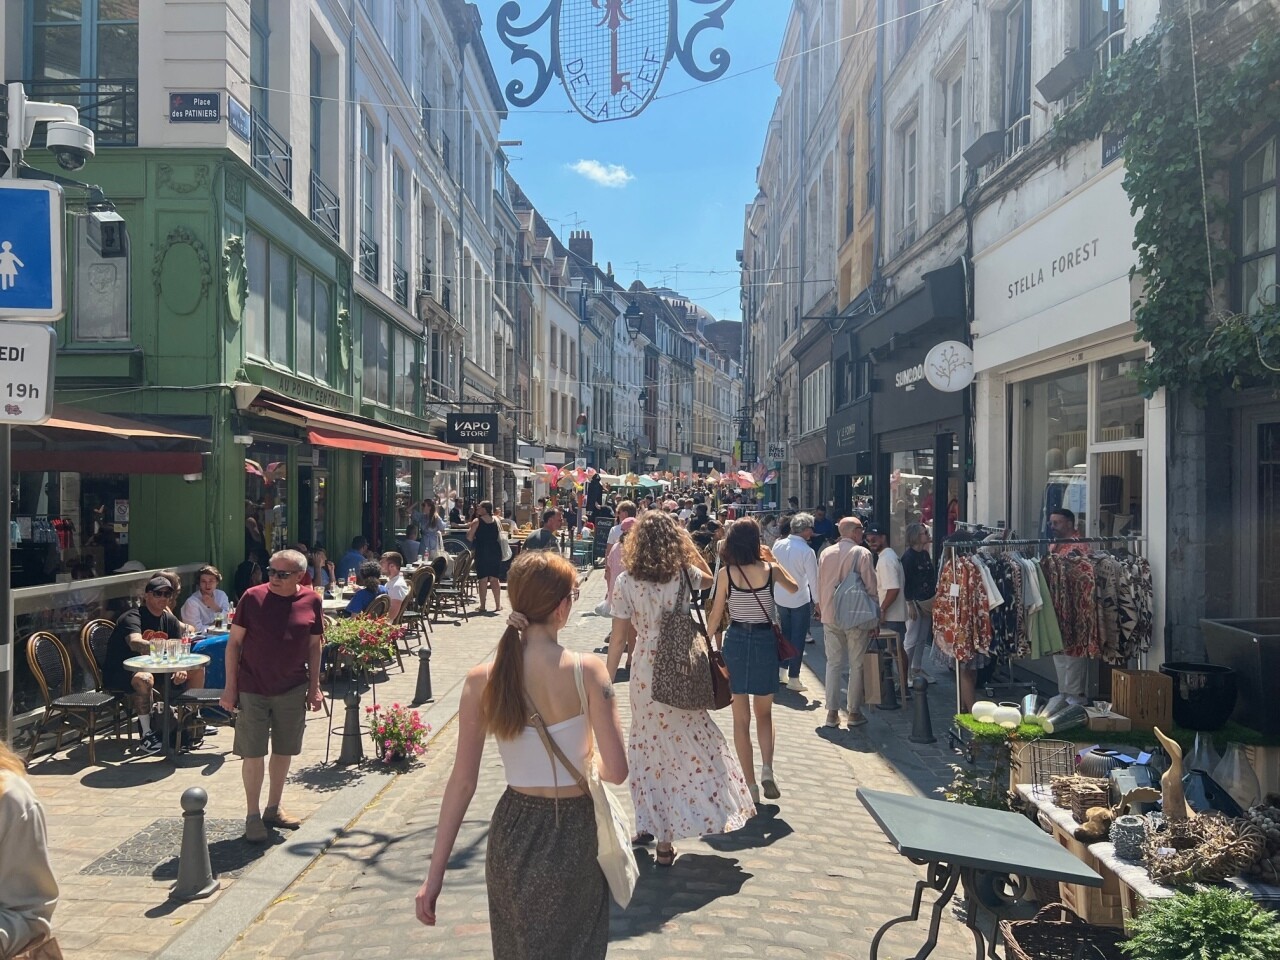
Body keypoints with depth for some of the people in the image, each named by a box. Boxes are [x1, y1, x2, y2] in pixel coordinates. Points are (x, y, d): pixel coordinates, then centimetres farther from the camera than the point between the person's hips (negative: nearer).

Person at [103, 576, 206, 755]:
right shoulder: (132, 617, -20)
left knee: (197, 669, -1)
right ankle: (147, 734, -28)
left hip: (153, 668, 7)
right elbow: (135, 643, -41)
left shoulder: (169, 619, 3)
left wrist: (182, 668, -21)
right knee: (144, 679, -40)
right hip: (119, 673, -7)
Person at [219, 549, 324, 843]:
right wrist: (230, 686, -6)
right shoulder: (253, 597, -9)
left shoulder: (311, 602, -2)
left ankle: (273, 809, 29)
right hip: (252, 689, -2)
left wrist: (314, 687, 5)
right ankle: (253, 816, 16)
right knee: (253, 753, 2)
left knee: (284, 750, 13)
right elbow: (234, 642, -3)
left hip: (292, 690, 3)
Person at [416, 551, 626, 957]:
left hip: (514, 831, 3)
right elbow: (616, 770, -19)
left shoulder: (482, 679, -11)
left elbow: (462, 782, -9)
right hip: (573, 833, -2)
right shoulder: (586, 671, -18)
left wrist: (435, 874, -2)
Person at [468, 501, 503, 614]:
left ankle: (482, 606, 4)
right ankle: (498, 605, 11)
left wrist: (477, 539, 8)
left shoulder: (477, 521, -7)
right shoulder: (496, 521, 5)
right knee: (495, 579, 10)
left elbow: (469, 537, -9)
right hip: (495, 552, 4)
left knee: (482, 579, 2)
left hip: (482, 552, -4)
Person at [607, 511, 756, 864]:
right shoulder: (684, 574, -6)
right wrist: (687, 545, 13)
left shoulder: (625, 581, -9)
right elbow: (708, 576, 19)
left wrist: (607, 679, 3)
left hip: (645, 671, 0)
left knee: (651, 745, 14)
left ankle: (652, 825, 25)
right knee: (694, 742, 12)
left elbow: (619, 637, -6)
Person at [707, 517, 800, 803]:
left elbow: (716, 615, -3)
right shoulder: (770, 569, -5)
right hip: (765, 641, 1)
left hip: (736, 641, -1)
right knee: (764, 713, 18)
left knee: (741, 718, 8)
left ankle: (750, 785, 10)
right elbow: (794, 587, 16)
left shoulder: (725, 573, -7)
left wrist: (712, 644, 11)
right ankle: (767, 769, -1)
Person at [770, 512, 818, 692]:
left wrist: (772, 593, 19)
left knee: (784, 635, 20)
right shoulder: (807, 551, -18)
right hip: (800, 600, -5)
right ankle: (793, 678, 8)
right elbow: (813, 580, -15)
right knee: (798, 638, 5)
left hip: (780, 597, 5)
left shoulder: (778, 545, -3)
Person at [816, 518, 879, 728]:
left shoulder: (826, 553, 5)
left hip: (830, 617, 4)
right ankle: (853, 712, 10)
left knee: (833, 663, 10)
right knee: (857, 665, 6)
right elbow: (871, 587, -10)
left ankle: (832, 712, 10)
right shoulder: (862, 553, -10)